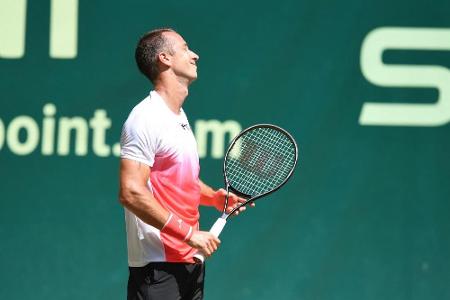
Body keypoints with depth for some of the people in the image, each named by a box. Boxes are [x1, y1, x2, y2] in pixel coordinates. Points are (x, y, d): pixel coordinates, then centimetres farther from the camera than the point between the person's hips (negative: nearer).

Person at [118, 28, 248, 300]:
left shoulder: (180, 117, 17)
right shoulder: (146, 118, -14)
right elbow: (131, 193, -22)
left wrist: (215, 197, 8)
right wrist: (189, 233, -21)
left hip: (191, 260, 9)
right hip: (157, 266, -9)